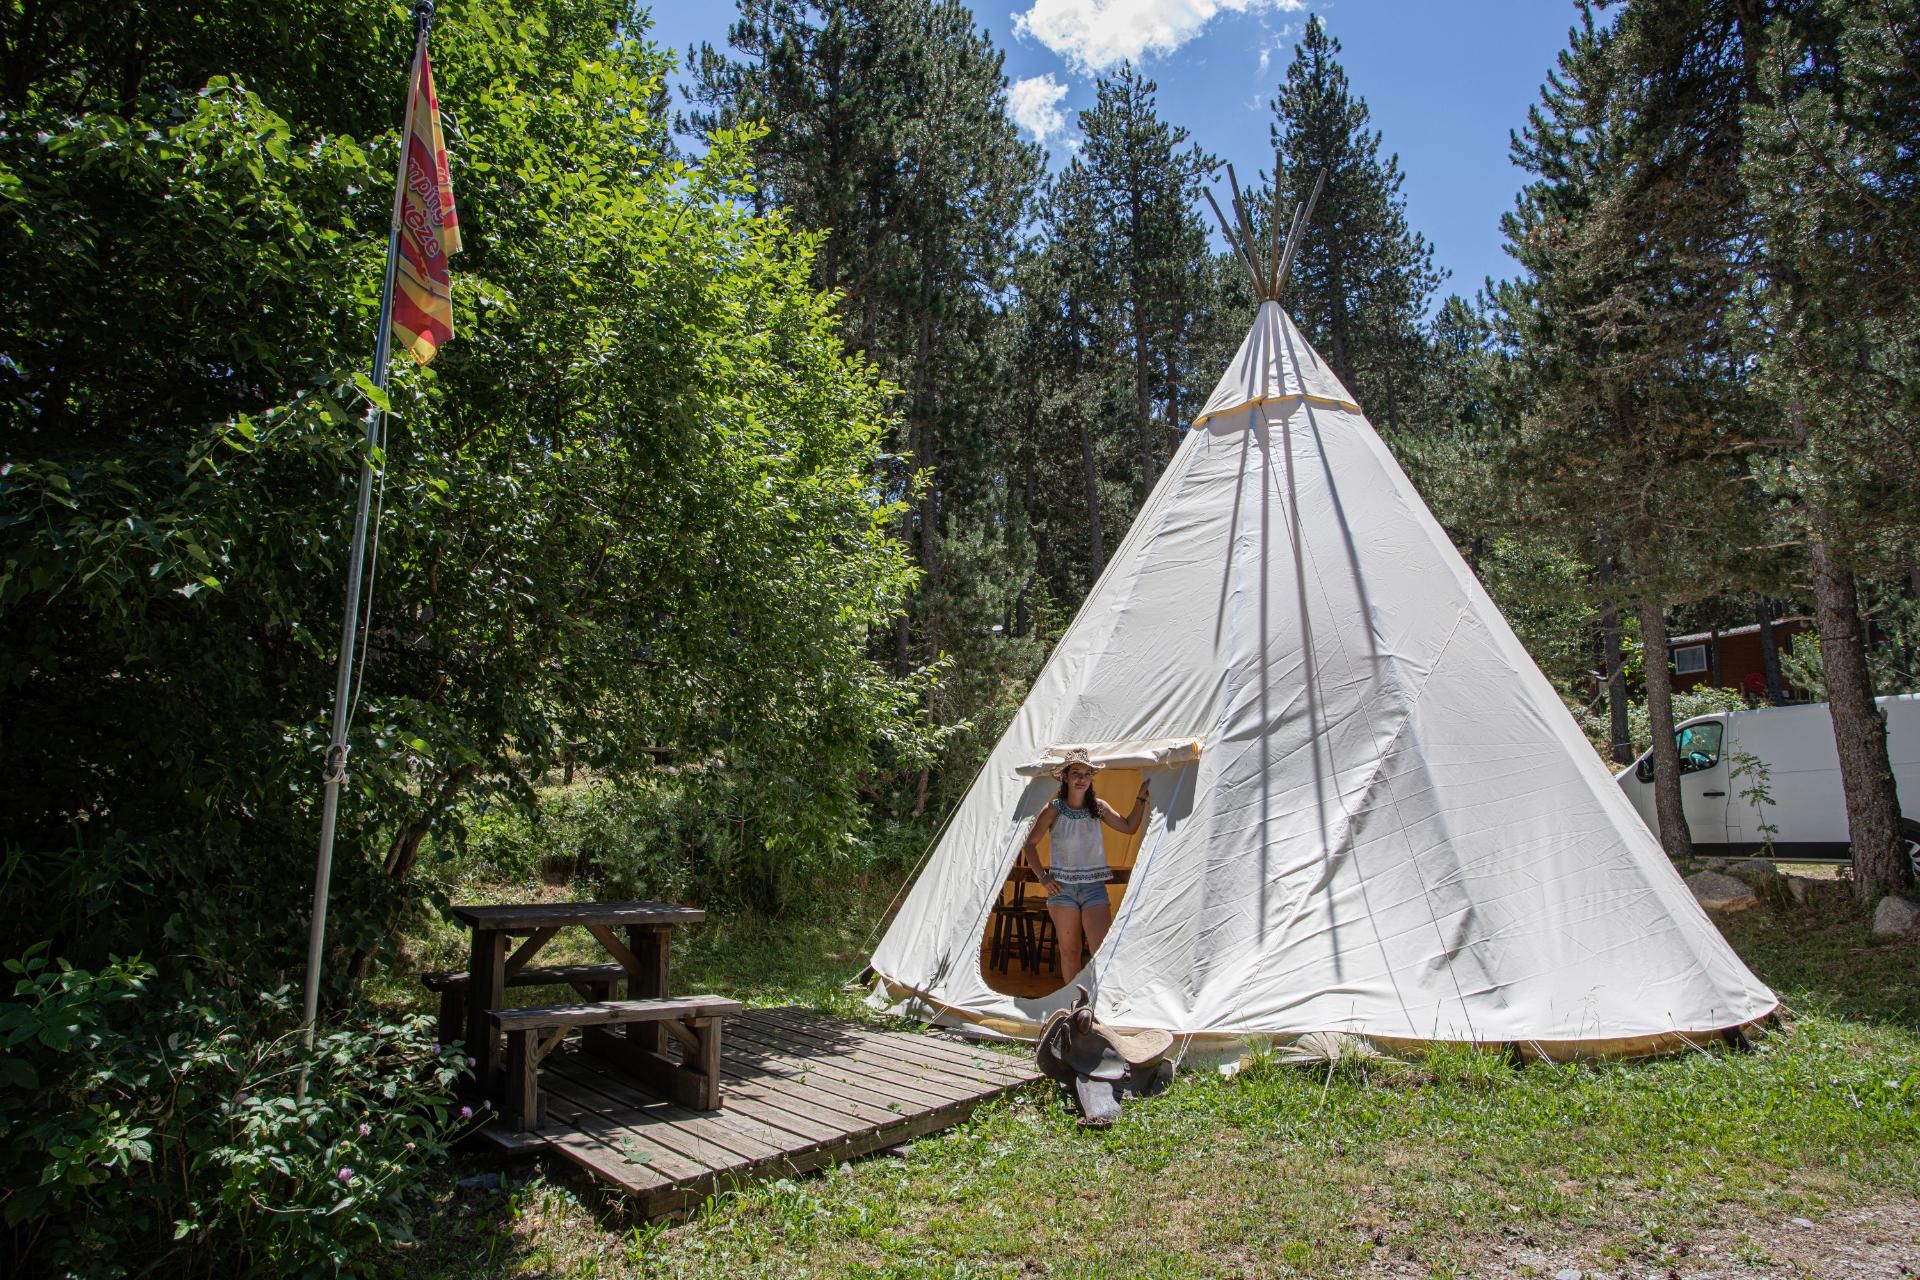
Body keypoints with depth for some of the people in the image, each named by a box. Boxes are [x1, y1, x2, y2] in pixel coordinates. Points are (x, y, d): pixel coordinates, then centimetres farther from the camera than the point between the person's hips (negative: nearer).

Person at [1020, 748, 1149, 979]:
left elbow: (1129, 827, 6)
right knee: (1069, 952, 7)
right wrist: (1042, 876, -6)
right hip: (1062, 889, -1)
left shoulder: (1098, 807, 3)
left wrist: (1142, 796, 0)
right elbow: (1029, 844, 2)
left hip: (1094, 888, 2)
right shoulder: (1054, 809, -6)